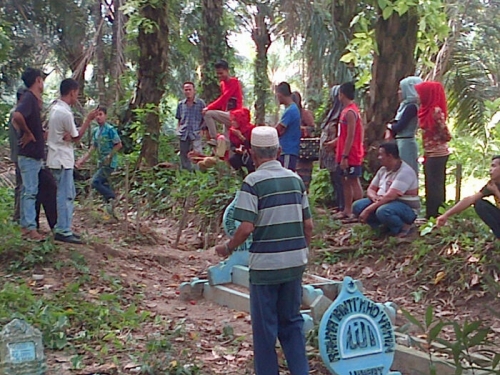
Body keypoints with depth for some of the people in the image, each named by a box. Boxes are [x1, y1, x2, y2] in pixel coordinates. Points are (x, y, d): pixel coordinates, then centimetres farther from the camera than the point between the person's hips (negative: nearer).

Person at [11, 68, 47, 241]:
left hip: (33, 155, 9)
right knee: (30, 191, -7)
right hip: (29, 155, -9)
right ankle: (30, 228, -5)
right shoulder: (29, 98, -15)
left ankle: (25, 226, 19)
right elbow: (17, 116, -34)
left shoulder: (33, 99, 13)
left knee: (28, 191, 13)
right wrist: (27, 133, -20)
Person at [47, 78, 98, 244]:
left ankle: (63, 228, 19)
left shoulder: (55, 108, 10)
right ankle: (63, 232, -3)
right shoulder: (65, 113, -20)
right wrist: (89, 119, -3)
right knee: (65, 196, -6)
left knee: (68, 194, 15)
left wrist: (66, 136, -8)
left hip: (58, 158, 10)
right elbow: (76, 137, -9)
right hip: (62, 160, -10)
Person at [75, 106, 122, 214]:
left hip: (109, 163, -8)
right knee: (104, 185, 11)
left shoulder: (110, 129, -12)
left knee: (95, 182, -17)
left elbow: (119, 145, -10)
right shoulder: (96, 131, 10)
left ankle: (111, 197, -3)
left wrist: (109, 156, -15)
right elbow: (93, 147, 14)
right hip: (101, 163, 8)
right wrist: (83, 160, 9)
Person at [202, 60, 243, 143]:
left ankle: (214, 139, -13)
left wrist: (208, 108, -16)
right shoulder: (222, 83, 15)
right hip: (228, 116, 8)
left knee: (208, 114, -19)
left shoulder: (234, 82, -10)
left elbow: (223, 99, -17)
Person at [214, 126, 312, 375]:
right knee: (292, 321, 17)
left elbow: (247, 227, -17)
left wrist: (228, 248, 0)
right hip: (295, 262, 5)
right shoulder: (295, 179, 6)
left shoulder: (253, 181, -12)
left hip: (265, 263, -5)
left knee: (265, 326, 8)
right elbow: (308, 224, 8)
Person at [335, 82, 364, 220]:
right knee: (346, 182, 14)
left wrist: (344, 156, -22)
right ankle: (347, 210, 22)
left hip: (350, 154, -10)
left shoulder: (350, 112, -17)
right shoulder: (348, 110, 14)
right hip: (347, 154, 10)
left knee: (354, 182, -6)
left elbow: (350, 136, -21)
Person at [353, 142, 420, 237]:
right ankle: (386, 226, -1)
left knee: (383, 211, -39)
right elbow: (370, 189, 10)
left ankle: (402, 228, -11)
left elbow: (390, 196, -29)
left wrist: (367, 210, -28)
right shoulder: (383, 170, 7)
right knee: (357, 206, -8)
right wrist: (374, 197, -18)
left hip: (406, 208, -9)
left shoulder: (404, 172, -22)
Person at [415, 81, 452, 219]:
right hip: (431, 154, 9)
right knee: (432, 186, 14)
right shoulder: (428, 110, 10)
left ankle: (435, 216, -3)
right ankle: (431, 215, 21)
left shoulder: (436, 111, -16)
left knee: (434, 186, -6)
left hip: (437, 154, -9)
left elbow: (446, 135, -15)